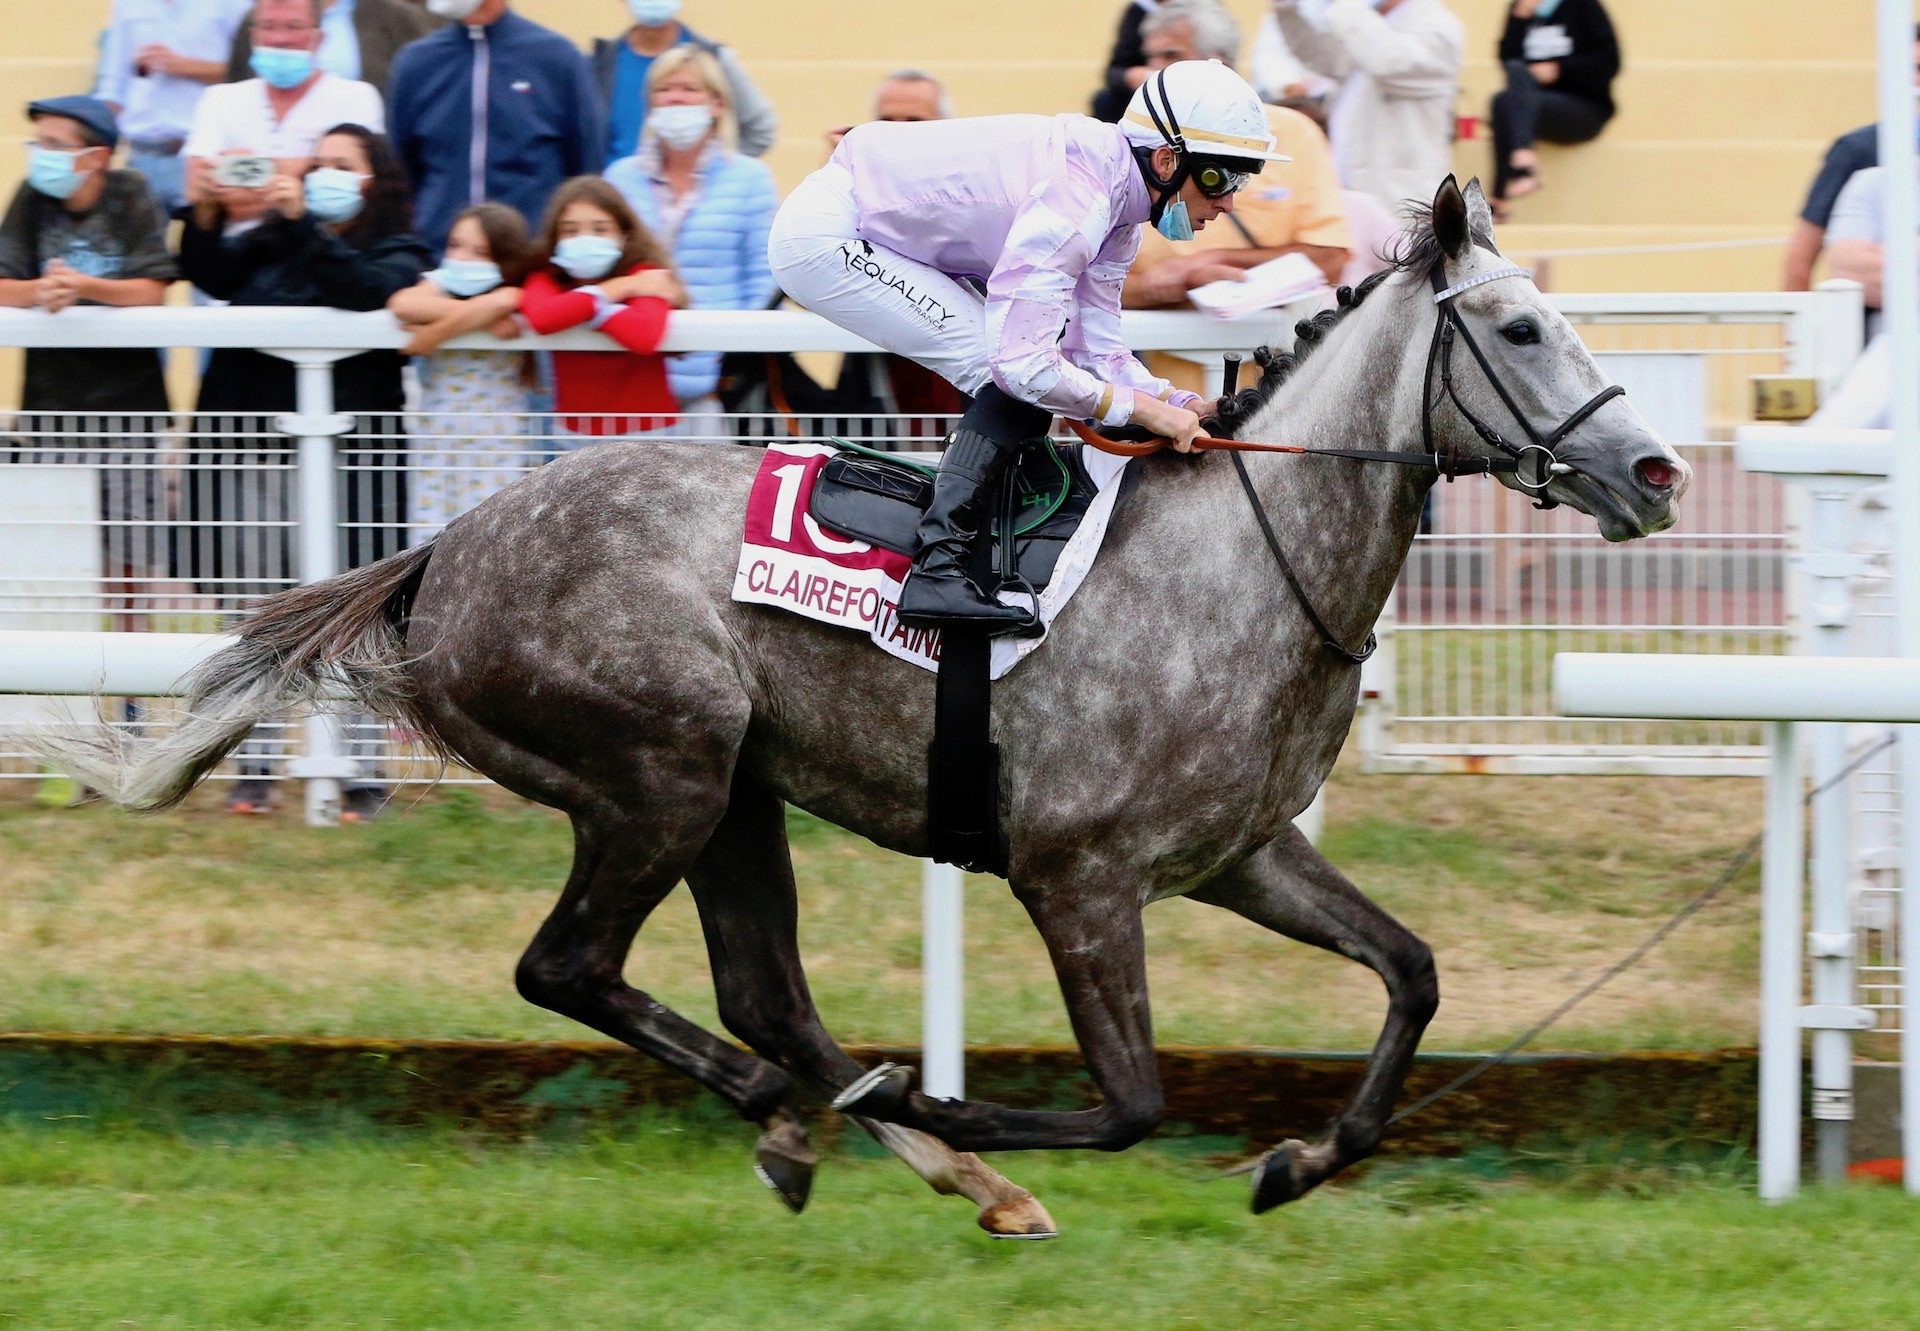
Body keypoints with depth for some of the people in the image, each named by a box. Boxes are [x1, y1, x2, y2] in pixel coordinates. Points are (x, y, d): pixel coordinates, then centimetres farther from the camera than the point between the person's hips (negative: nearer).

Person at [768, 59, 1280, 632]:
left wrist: (1182, 406, -9)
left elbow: (1093, 347, 5)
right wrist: (1144, 409, -22)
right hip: (822, 238, -10)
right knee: (1015, 381, -16)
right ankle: (936, 568, -18)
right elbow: (1021, 364, -30)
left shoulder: (1118, 200, 2)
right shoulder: (1076, 201, -28)